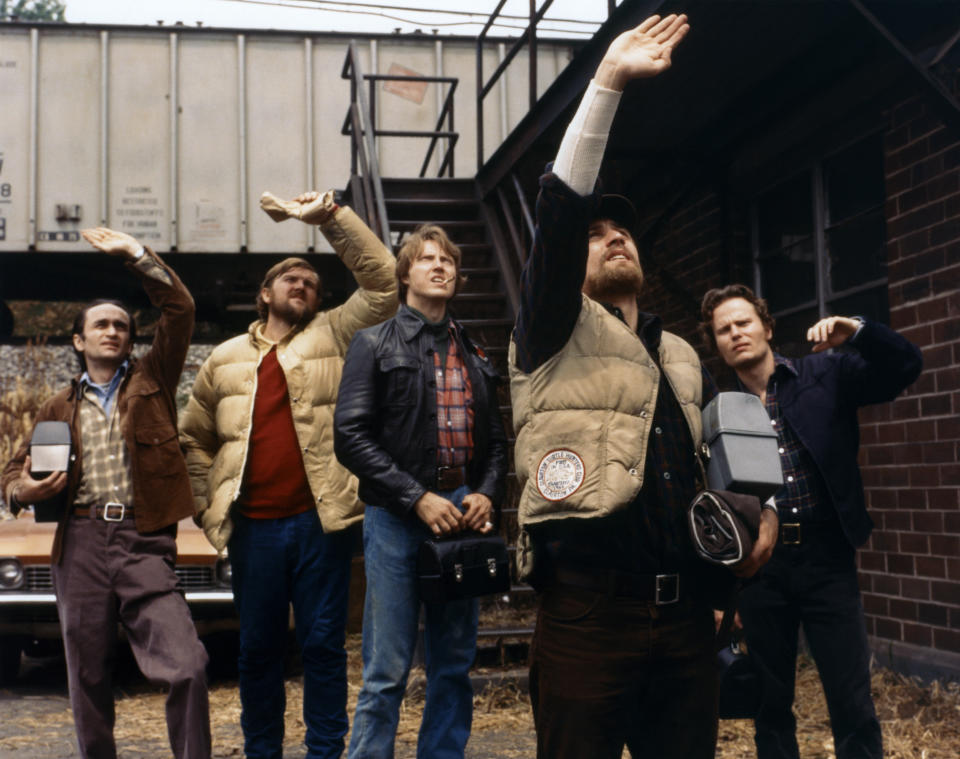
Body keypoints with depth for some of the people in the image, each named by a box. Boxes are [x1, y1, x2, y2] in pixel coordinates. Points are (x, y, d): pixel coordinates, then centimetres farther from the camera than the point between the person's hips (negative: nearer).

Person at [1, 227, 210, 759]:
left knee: (187, 665, -15)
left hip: (145, 544, -2)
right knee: (88, 678, 8)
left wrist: (135, 254, 3)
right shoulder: (60, 407, 17)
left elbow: (179, 309, 4)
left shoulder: (151, 381, 13)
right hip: (81, 543, 2)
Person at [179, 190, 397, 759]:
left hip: (320, 520, -2)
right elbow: (194, 439, 21)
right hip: (253, 525, 2)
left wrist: (329, 215, -7)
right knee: (259, 647, 10)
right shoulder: (226, 359, 16)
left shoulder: (334, 337, 8)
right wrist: (208, 506, 10)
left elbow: (382, 280, -3)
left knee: (323, 644, 4)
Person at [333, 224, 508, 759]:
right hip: (397, 516, -4)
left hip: (462, 515, 5)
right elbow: (351, 436, -7)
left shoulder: (474, 356, 17)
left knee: (455, 666, 9)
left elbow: (495, 440, 19)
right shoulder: (376, 344, 3)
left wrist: (487, 495, -2)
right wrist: (417, 498, -14)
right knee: (387, 671, -4)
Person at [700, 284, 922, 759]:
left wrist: (857, 332, -18)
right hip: (759, 566, 1)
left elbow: (905, 365, 0)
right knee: (771, 704, 11)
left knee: (853, 704, 0)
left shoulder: (825, 374, 5)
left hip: (827, 559, -1)